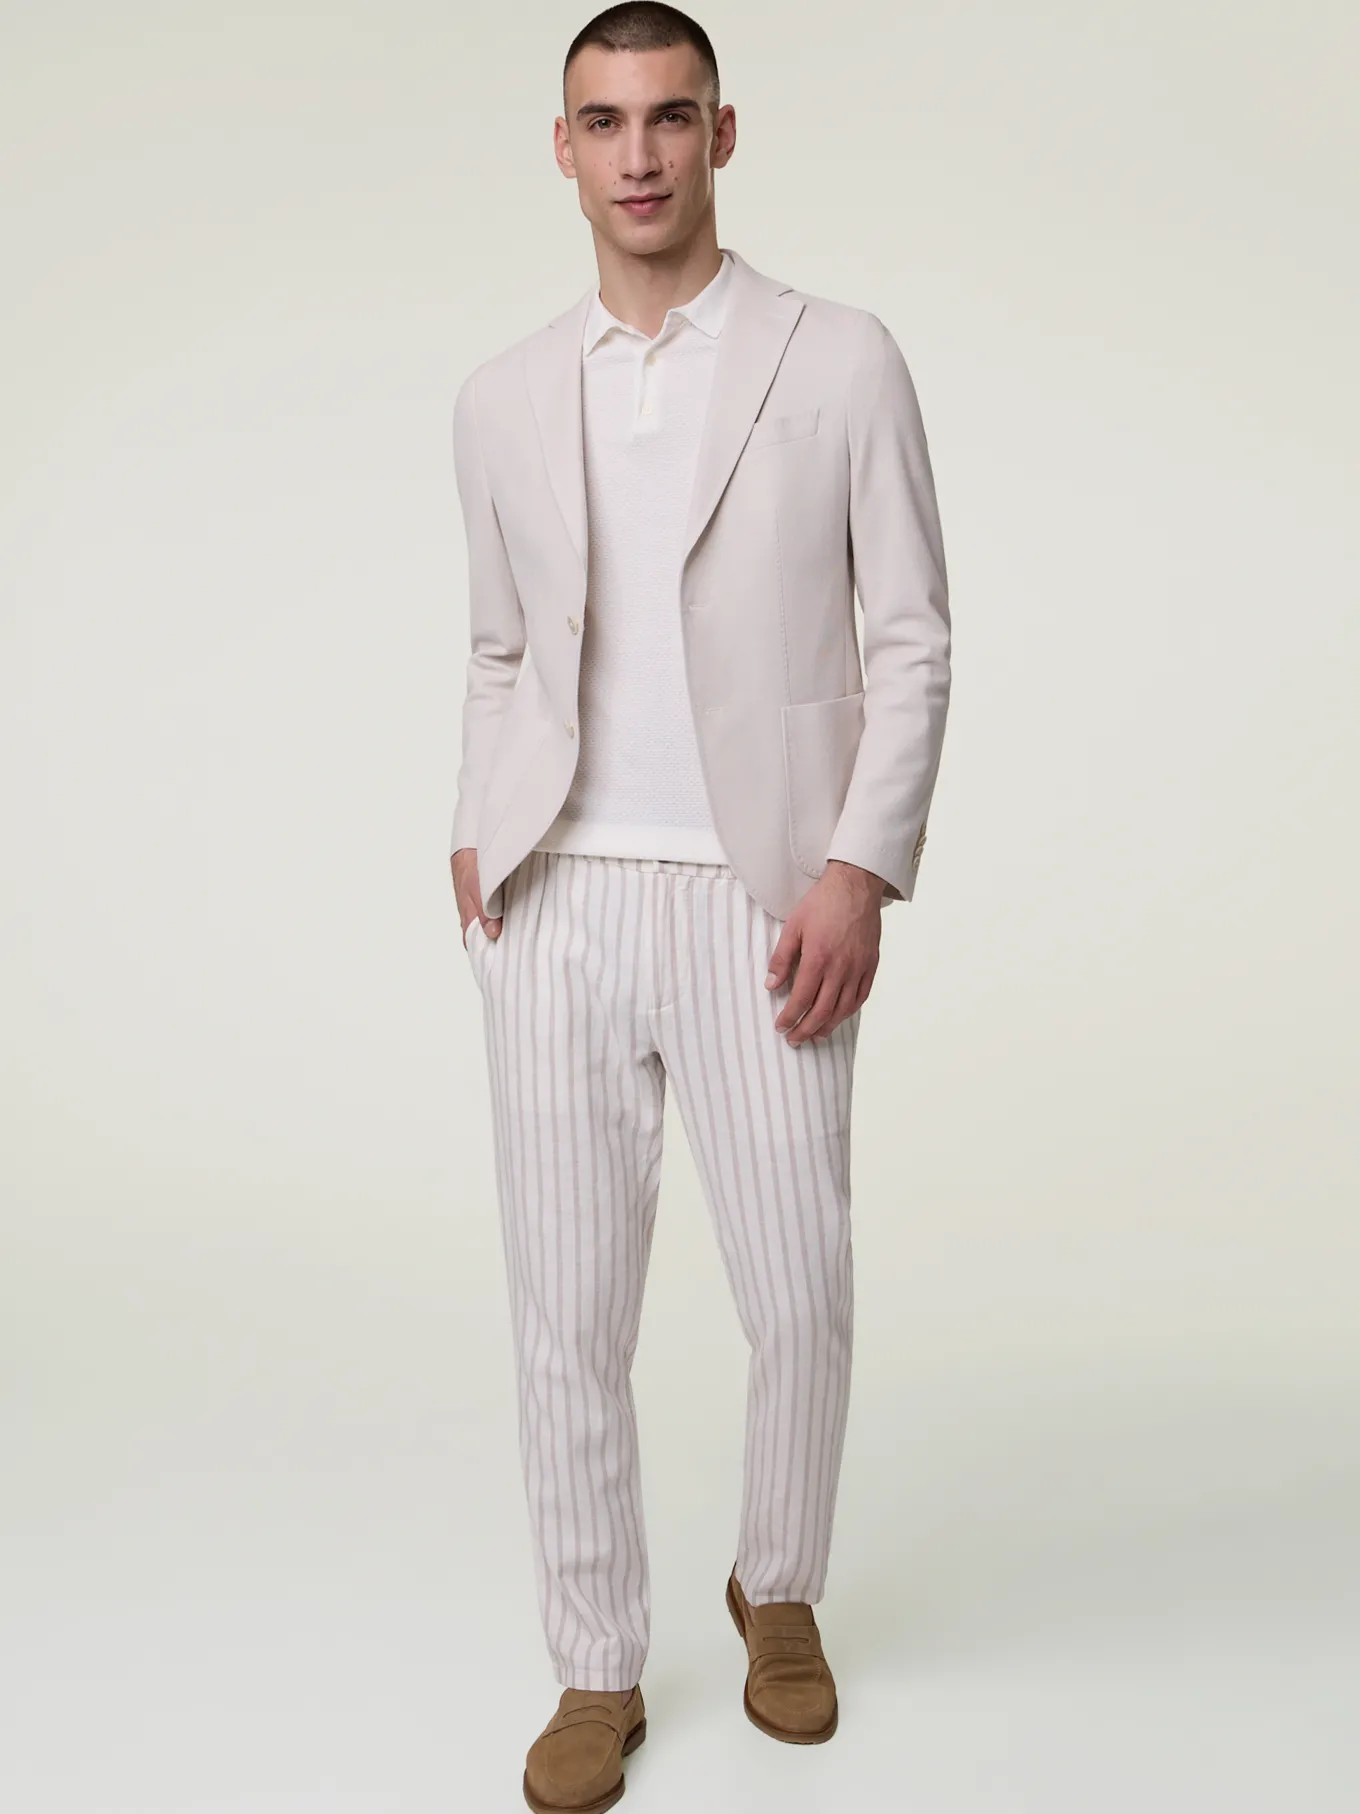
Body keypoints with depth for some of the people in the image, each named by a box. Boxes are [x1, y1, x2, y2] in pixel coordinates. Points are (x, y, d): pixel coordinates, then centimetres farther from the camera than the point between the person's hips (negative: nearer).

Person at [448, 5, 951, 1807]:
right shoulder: (503, 398, 12)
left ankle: (779, 1588, 34)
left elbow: (912, 642, -1)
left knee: (800, 1300, 5)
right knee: (568, 1309, 5)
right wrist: (478, 837, 6)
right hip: (556, 909, 3)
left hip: (758, 907, -2)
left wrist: (862, 870, -11)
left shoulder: (842, 360, 2)